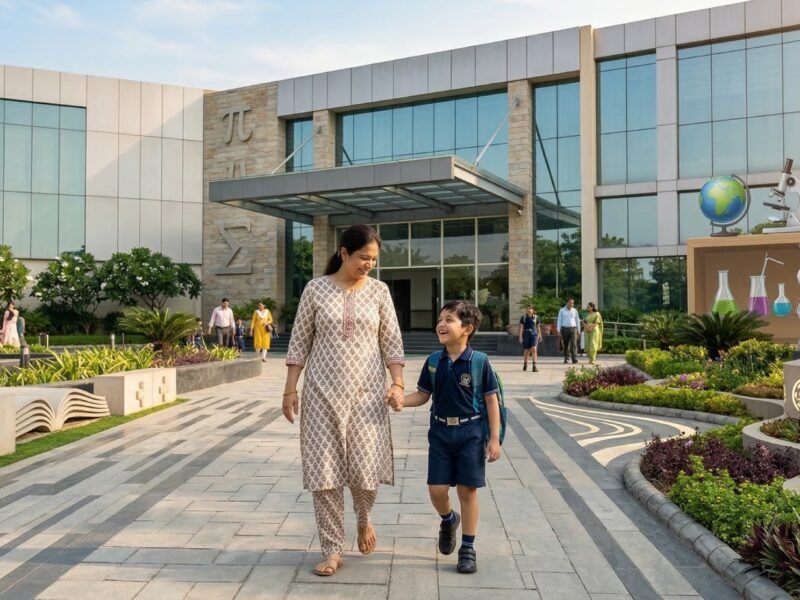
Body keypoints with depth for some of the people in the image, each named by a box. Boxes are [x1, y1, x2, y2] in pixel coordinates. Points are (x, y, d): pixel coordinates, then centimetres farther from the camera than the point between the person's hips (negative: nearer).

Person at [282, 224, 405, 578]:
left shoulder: (379, 291, 2)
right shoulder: (315, 289, -1)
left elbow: (392, 342, 4)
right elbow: (299, 343, 2)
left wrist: (397, 383, -8)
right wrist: (290, 389, -2)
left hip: (366, 392, 1)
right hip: (323, 391, 0)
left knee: (366, 468, 0)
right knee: (323, 470, 0)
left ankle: (364, 519, 34)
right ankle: (333, 550, 14)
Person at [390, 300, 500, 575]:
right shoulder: (434, 362, 0)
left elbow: (491, 400, -7)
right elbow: (423, 394, 7)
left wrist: (494, 438, -8)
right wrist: (402, 400, -13)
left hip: (470, 432, -3)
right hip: (440, 432, 3)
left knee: (467, 490, 4)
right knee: (436, 489, 4)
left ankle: (468, 548, 19)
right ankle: (448, 520, 38)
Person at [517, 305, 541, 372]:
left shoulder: (536, 317, 5)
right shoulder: (523, 317, 3)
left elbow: (538, 327, 12)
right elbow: (521, 327, 1)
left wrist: (540, 335, 14)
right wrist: (520, 337, -4)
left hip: (534, 334, 0)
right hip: (526, 335, 0)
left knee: (534, 349, -15)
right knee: (526, 351, 8)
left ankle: (534, 366, -16)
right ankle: (525, 365, 27)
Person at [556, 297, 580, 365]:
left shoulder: (575, 310, 8)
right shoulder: (562, 310, 3)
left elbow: (577, 321, 12)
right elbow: (559, 320, 2)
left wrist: (578, 330, 9)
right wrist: (558, 330, -6)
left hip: (573, 329, 0)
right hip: (564, 329, 0)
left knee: (574, 344, -13)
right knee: (565, 345, 7)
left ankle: (575, 359, -18)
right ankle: (565, 359, 20)